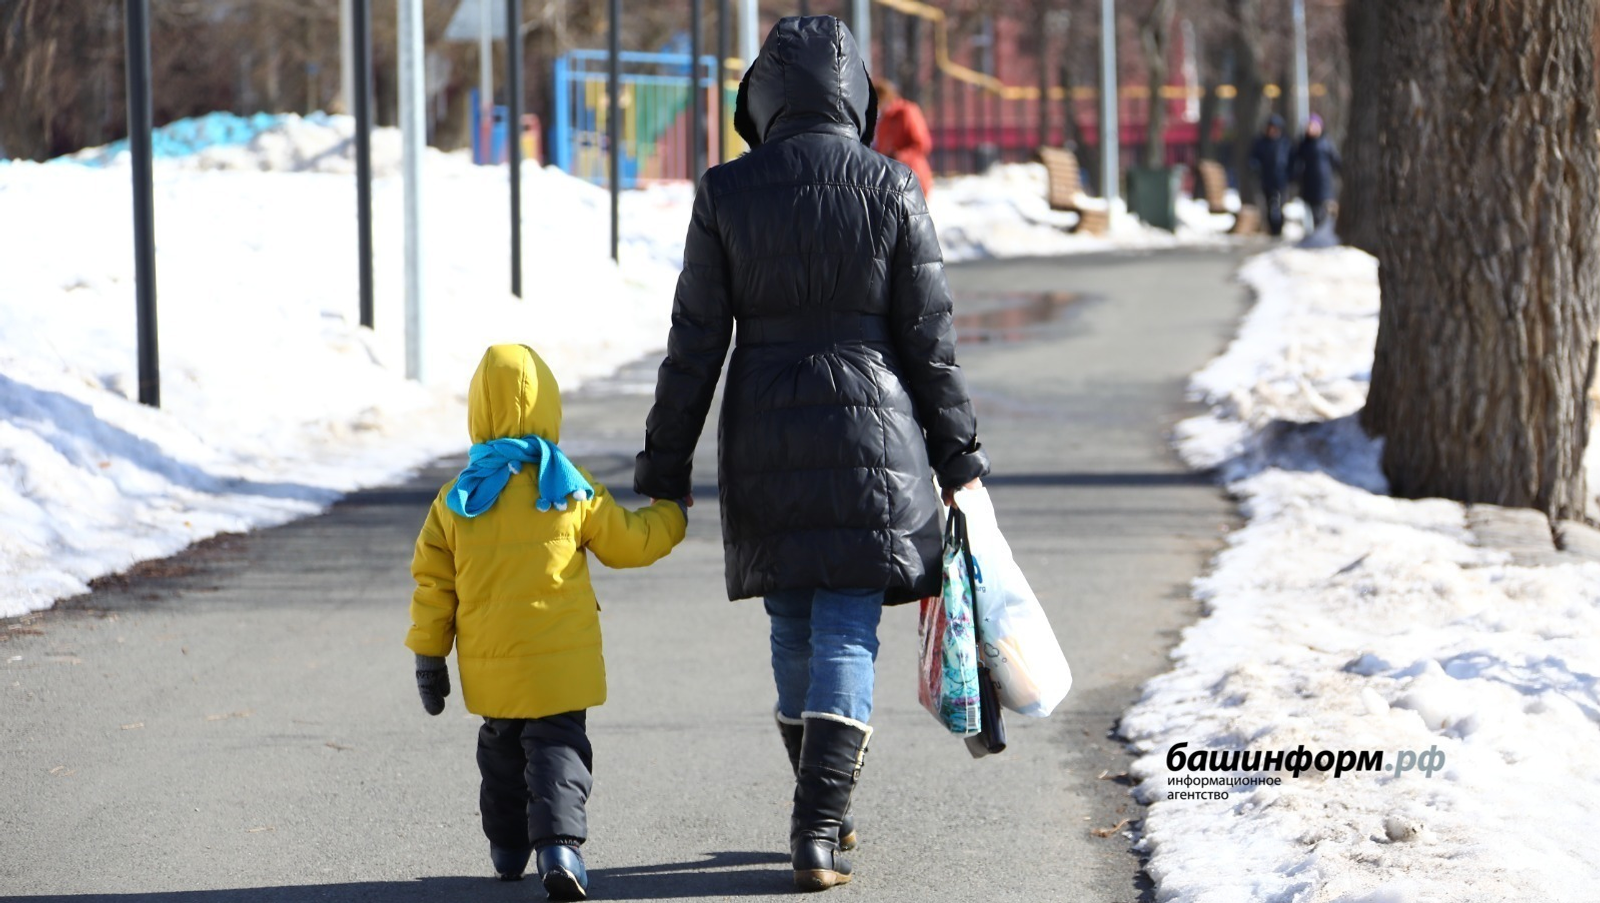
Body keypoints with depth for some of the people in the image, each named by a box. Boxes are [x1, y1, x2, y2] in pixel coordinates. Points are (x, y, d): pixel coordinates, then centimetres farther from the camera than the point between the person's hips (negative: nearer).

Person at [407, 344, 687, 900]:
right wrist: (670, 515, 25)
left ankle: (507, 849, 30)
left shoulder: (456, 500, 0)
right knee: (558, 748, -2)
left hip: (490, 668, 3)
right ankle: (558, 843, -21)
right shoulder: (571, 491, -7)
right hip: (559, 663, -3)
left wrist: (429, 658, 11)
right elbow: (630, 542, 4)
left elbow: (433, 584, 2)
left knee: (501, 750, 20)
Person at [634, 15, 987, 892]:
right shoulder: (891, 189, -4)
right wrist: (958, 459, 7)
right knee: (846, 632, 0)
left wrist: (664, 470, 5)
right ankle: (818, 835, -11)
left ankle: (826, 815, 29)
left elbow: (695, 343, -2)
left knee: (793, 625, 16)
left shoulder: (725, 194, -3)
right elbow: (928, 340, -1)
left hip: (764, 439, 2)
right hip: (870, 433, -1)